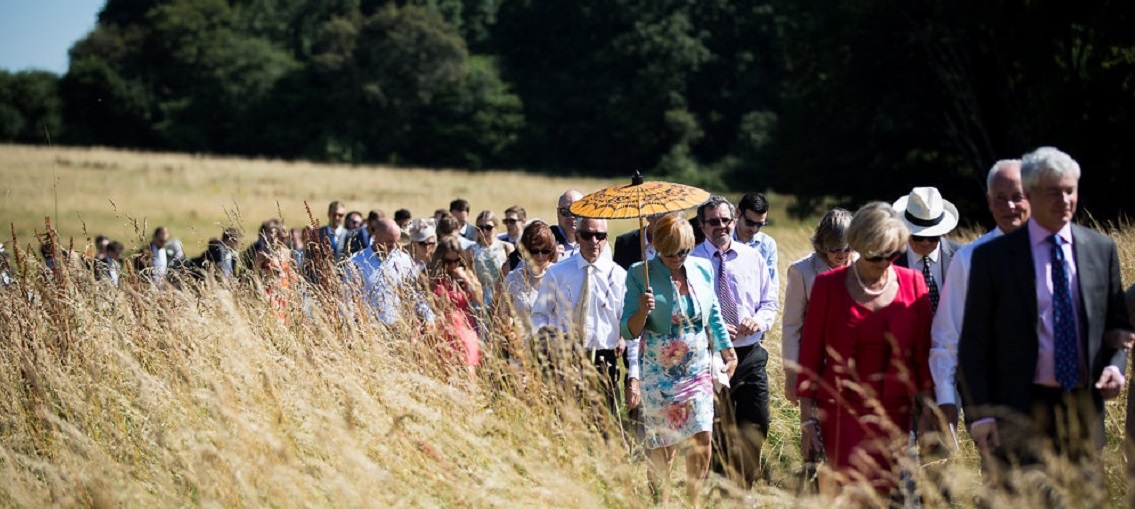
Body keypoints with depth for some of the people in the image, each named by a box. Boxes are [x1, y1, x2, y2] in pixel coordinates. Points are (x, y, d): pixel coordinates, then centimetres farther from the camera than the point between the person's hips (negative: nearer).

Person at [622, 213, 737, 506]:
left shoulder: (702, 270, 3)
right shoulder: (640, 275, -9)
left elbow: (714, 314, 18)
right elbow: (629, 332, -10)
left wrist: (728, 351, 20)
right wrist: (642, 311, -29)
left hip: (698, 369, 3)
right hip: (659, 373, -3)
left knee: (703, 437, -4)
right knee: (662, 445, 1)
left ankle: (693, 501, 13)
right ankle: (662, 503, 16)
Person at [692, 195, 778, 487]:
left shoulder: (752, 258, 9)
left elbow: (770, 302, 12)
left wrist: (759, 319, -10)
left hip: (750, 355, 3)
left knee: (757, 425, 3)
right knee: (717, 431, 4)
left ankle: (744, 489, 18)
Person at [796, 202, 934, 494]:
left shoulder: (912, 283, 3)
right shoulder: (829, 285, -1)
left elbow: (923, 352, 7)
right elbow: (810, 354, 2)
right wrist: (808, 419, -1)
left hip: (896, 415, 2)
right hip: (843, 413, -2)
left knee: (886, 493, 2)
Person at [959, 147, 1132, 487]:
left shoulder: (1101, 249, 10)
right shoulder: (993, 256, 0)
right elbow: (973, 342, -1)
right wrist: (980, 413, -9)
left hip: (1084, 406, 3)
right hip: (1019, 410, -3)